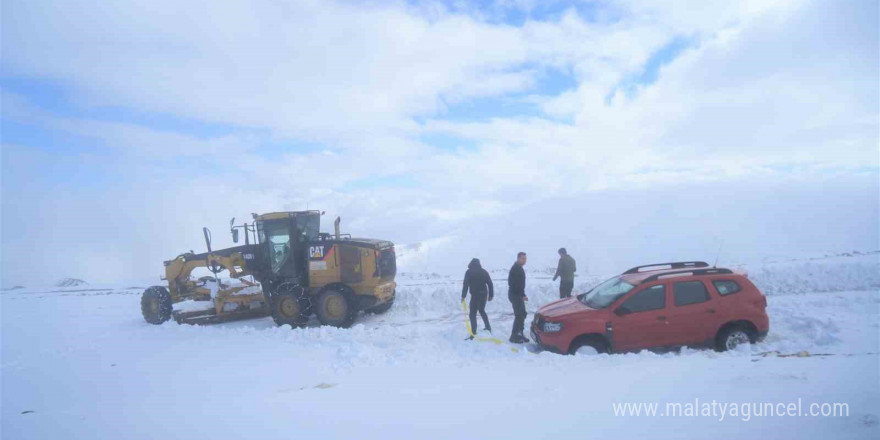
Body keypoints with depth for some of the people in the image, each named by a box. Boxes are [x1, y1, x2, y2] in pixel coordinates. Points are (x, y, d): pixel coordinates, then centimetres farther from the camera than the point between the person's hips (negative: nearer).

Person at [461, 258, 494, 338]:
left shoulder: (469, 272, -2)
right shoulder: (484, 271, 10)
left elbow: (465, 285, -8)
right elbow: (490, 283, 8)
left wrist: (463, 296, -3)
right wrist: (491, 295, 14)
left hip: (475, 295, -5)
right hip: (484, 294, 5)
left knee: (473, 313, -2)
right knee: (482, 310, 26)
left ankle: (473, 333, -9)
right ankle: (488, 327, 32)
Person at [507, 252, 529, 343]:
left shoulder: (519, 268, 15)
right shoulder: (515, 268, -17)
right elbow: (516, 284, -24)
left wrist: (522, 295, 19)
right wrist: (523, 295, -22)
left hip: (518, 294, 10)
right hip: (515, 295, -10)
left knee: (522, 314, 14)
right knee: (519, 315, -10)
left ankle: (519, 334, 21)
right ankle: (514, 336, -5)